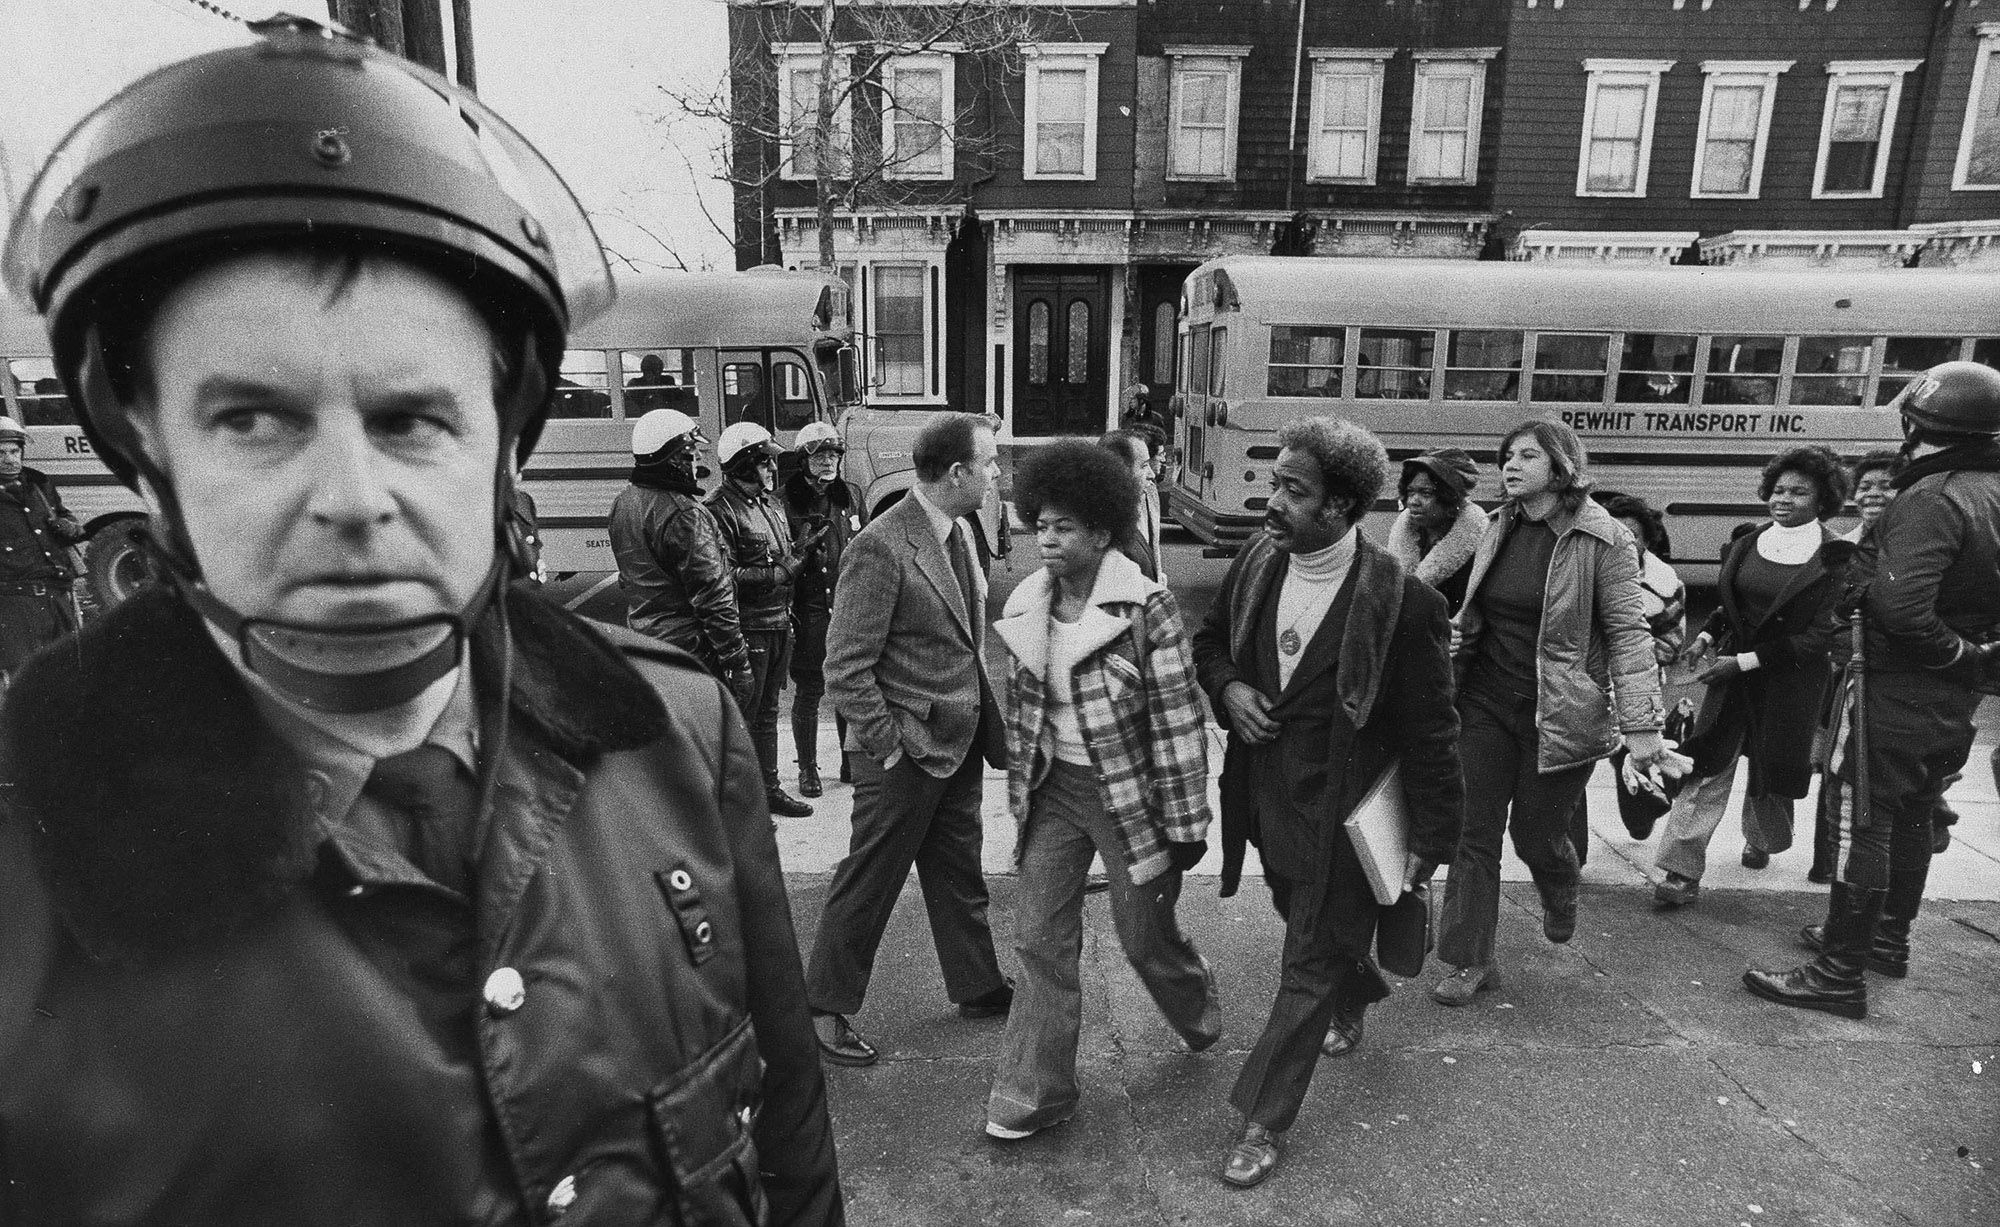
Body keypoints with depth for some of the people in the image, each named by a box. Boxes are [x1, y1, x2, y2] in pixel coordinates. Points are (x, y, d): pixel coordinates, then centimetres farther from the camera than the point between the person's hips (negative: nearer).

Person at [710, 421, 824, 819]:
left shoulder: (771, 505, 14)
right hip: (748, 629, -9)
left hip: (779, 624, 9)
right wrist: (778, 573, -21)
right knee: (741, 715, 1)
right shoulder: (720, 510, -15)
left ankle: (769, 787, 29)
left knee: (768, 711, 18)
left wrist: (799, 549, 4)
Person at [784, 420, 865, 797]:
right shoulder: (788, 499, -5)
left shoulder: (851, 494, 10)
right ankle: (807, 769, 16)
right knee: (809, 688, 2)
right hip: (809, 606, -4)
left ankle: (852, 762, 24)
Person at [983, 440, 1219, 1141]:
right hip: (1054, 791, 5)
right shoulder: (1026, 607, 1)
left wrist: (1185, 822, -13)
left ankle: (1198, 1017, 46)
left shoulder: (1146, 607, -16)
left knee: (1145, 937, 12)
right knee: (1040, 938, 4)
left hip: (1129, 791, -4)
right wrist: (1023, 789, 14)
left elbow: (1178, 718, -14)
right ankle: (1036, 1093, 19)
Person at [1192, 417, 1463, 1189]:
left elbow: (1430, 734, -15)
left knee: (1308, 972, 6)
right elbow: (1210, 638, 11)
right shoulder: (1257, 562, -6)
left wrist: (1431, 841, -10)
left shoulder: (1400, 602, -23)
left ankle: (1265, 1122, 22)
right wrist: (1227, 687, -10)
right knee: (1309, 929, 29)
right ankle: (1354, 995, 60)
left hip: (1338, 820, -6)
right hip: (1265, 801, 6)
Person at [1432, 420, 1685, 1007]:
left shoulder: (1602, 540, -11)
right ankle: (1471, 960, 15)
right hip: (1485, 704, 5)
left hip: (1560, 713, -4)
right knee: (1475, 832, 3)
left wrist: (1640, 728, -19)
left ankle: (1560, 898, 46)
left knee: (1537, 833, 10)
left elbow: (1628, 634, -14)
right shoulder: (1499, 532, 6)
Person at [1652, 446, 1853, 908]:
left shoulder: (1836, 558, -9)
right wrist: (1707, 637, -3)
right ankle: (1682, 872, -7)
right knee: (1707, 766, -7)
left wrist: (1746, 660, -18)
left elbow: (1821, 635, -13)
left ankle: (1760, 841, 46)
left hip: (1789, 679, -2)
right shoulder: (1747, 544, 4)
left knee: (1771, 773, 14)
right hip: (1732, 671, 3)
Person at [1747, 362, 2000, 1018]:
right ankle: (1889, 939, 37)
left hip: (1901, 687, -9)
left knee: (1864, 823, -4)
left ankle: (1840, 974, 1)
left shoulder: (1930, 501, -23)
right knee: (1911, 816, 21)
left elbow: (1898, 605, -35)